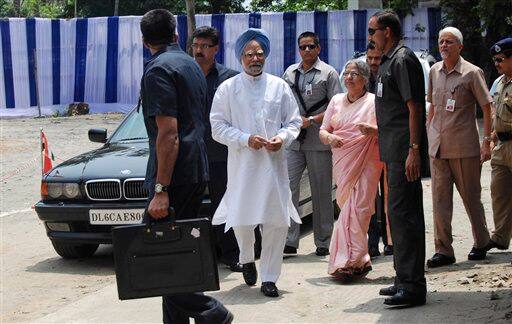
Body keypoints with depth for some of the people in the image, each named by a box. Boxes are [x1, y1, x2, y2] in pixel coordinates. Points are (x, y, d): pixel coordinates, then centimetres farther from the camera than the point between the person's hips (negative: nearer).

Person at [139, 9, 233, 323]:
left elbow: (168, 132, -20)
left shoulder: (159, 70, -11)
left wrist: (161, 189, -21)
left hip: (174, 176, -9)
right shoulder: (191, 64, 18)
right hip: (198, 172, 10)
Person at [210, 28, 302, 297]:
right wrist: (246, 139, -13)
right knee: (242, 220, -5)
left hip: (274, 163, 2)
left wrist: (282, 137, -7)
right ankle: (247, 259, 28)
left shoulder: (279, 86, 11)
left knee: (277, 221, -3)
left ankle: (269, 278, 7)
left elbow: (294, 121, 13)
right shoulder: (227, 89, 4)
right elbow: (218, 127, 1)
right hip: (242, 164, -2)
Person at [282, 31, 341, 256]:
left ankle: (323, 242, 11)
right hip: (294, 141, 3)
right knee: (288, 187, -7)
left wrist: (311, 120, -13)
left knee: (321, 192, 3)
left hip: (319, 141, -3)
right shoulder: (290, 73, 15)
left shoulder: (328, 73, 2)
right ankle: (289, 240, -5)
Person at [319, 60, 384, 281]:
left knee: (358, 209, -13)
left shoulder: (373, 101, 3)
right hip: (342, 162, 4)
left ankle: (348, 262, -13)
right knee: (348, 209, 2)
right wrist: (329, 138, -8)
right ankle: (359, 261, 11)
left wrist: (372, 130, -21)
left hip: (366, 162, -4)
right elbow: (323, 130, 15)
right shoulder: (336, 101, 16)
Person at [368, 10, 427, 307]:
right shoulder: (389, 61, 19)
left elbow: (415, 107, -18)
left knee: (403, 212, -11)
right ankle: (405, 279, 22)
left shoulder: (403, 59, -11)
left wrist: (414, 150, -23)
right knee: (399, 211, 14)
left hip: (405, 150, -10)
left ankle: (413, 286, -9)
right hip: (394, 151, 10)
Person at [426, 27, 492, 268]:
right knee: (439, 198, 1)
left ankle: (481, 244, 22)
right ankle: (443, 250, 4)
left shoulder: (472, 73, -5)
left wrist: (486, 140, -10)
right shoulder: (435, 71, 11)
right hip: (437, 146, 5)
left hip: (464, 146, -5)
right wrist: (428, 133, 16)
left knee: (471, 197, 5)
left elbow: (486, 107, -4)